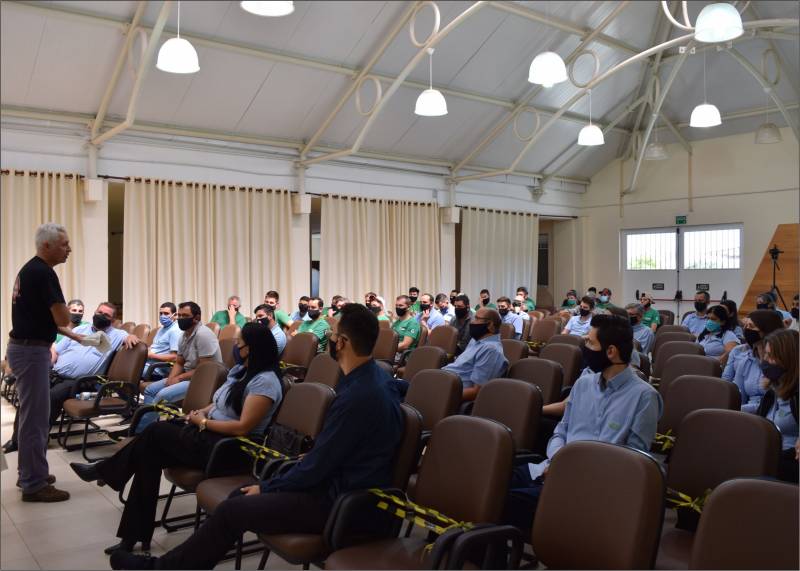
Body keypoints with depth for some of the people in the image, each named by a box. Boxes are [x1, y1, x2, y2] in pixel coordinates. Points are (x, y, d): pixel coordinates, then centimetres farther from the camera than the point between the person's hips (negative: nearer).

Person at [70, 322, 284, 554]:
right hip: (210, 434, 9)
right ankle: (135, 536, -3)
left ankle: (102, 470, 11)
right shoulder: (240, 370, 12)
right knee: (150, 457, -9)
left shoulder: (265, 381, -18)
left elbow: (243, 427, -23)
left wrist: (203, 422, -13)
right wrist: (200, 412, 1)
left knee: (156, 432, -12)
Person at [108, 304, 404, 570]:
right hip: (343, 480, 9)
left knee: (231, 510, -4)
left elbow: (317, 467, -21)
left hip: (339, 502, -9)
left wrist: (266, 488, -6)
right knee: (240, 495, 10)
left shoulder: (356, 397, -28)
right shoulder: (376, 375, 2)